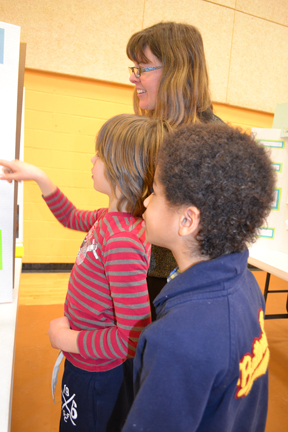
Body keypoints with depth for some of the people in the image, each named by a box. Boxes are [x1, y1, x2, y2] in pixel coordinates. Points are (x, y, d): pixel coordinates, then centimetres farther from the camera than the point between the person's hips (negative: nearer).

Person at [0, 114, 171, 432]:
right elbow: (72, 217, 16)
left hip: (99, 380, -8)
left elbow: (134, 337, -32)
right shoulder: (109, 218, -7)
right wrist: (39, 178, 8)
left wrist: (67, 339, -20)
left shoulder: (122, 241, -34)